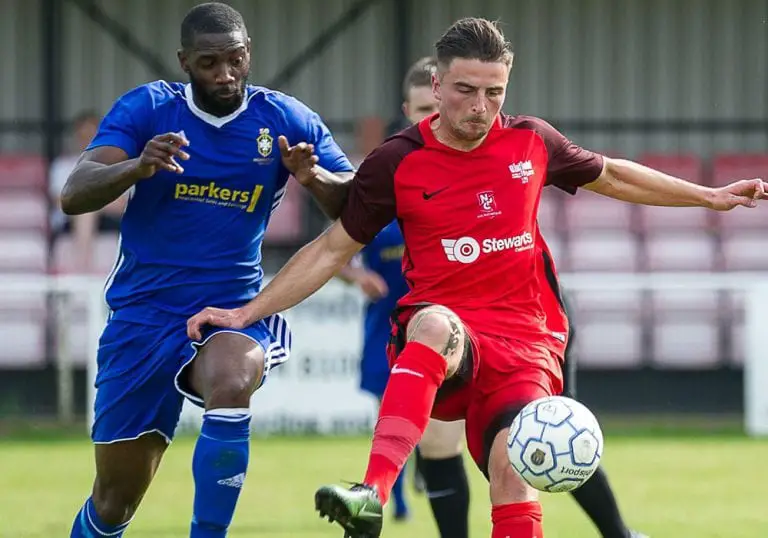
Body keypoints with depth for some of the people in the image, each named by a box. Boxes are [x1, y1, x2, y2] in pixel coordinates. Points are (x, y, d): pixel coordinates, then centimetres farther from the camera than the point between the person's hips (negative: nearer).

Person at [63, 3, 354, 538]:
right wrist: (139, 166, -36)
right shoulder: (146, 108, -6)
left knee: (231, 382, -37)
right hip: (145, 315, 1)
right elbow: (74, 195, -16)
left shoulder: (286, 120, -2)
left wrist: (315, 177, -24)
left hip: (234, 311, -1)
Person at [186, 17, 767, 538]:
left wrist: (710, 196, 28)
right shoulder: (396, 163, 0)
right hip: (443, 342, -2)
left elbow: (610, 175, 25)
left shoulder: (531, 141, 7)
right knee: (435, 321, -39)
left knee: (512, 470, -25)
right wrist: (246, 313, 4)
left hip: (525, 341, 2)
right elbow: (333, 249, 9)